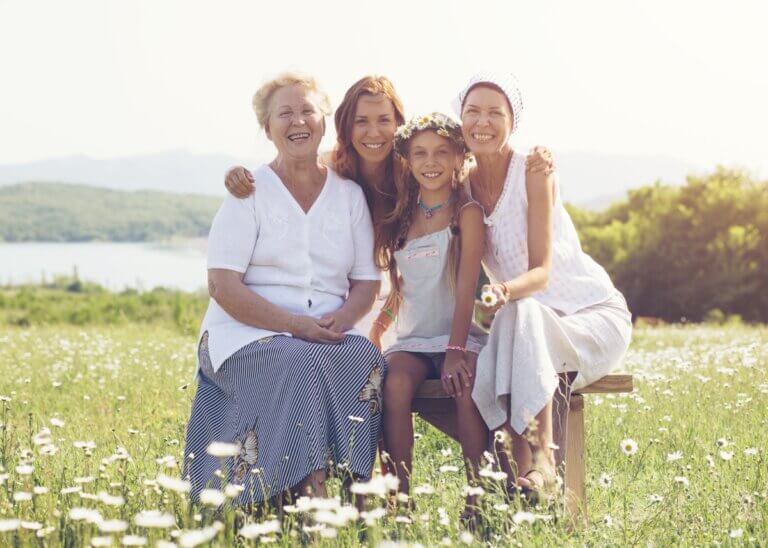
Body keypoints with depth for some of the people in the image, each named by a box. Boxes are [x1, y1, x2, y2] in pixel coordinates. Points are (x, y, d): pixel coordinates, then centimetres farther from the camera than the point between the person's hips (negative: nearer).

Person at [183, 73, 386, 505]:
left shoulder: (350, 194, 13)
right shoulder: (249, 191, 2)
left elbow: (368, 282, 10)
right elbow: (224, 285, -7)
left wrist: (340, 319, -13)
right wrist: (295, 325, -19)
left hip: (330, 336, 3)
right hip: (247, 332, -3)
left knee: (368, 360, -29)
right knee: (303, 362, -35)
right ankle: (311, 493, -37)